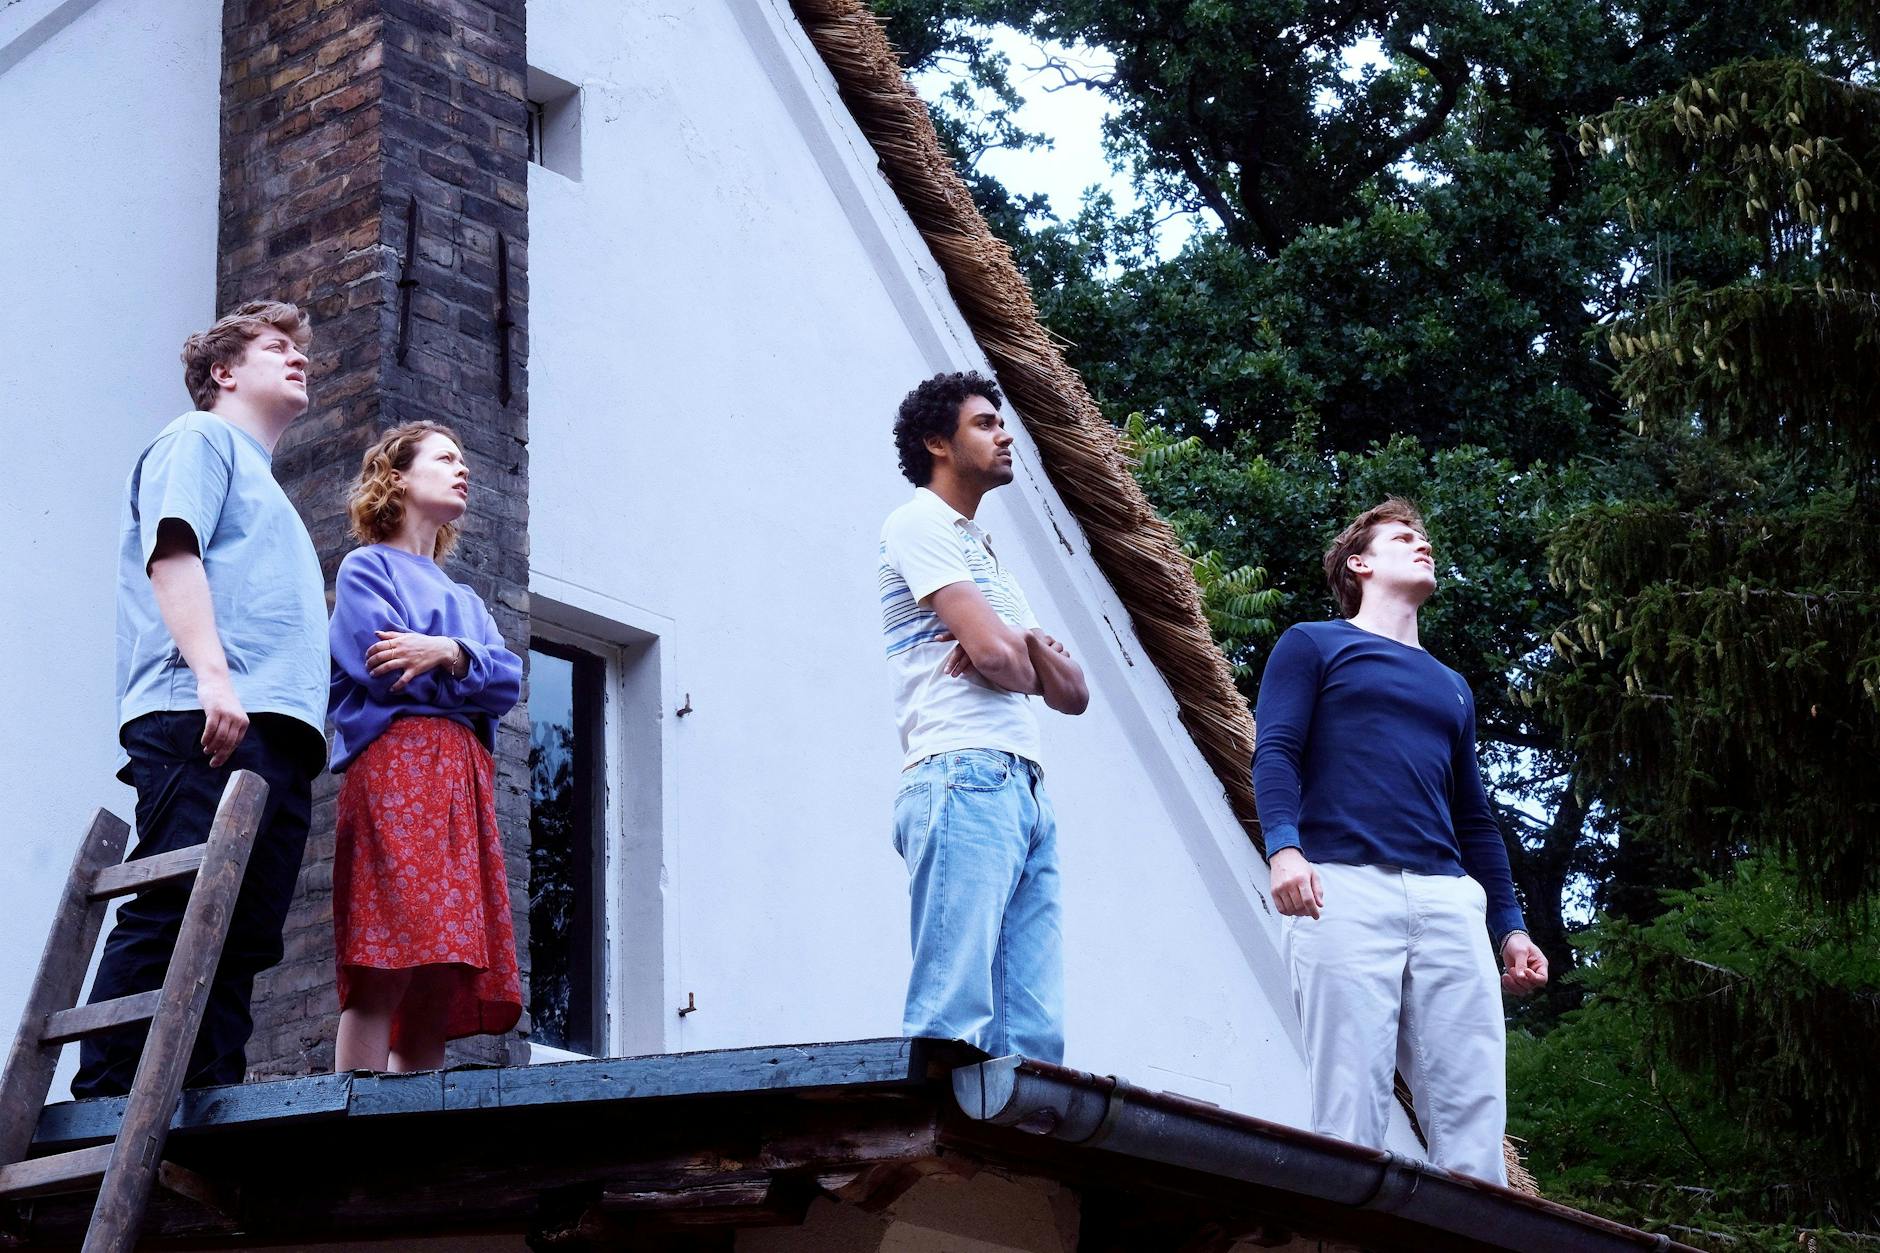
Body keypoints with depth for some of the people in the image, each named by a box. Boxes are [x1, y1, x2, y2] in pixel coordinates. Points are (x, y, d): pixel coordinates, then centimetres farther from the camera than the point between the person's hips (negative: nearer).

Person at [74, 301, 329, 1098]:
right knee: (174, 915, -17)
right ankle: (104, 1101, -20)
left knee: (242, 939, 0)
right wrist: (212, 674, -21)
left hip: (275, 733, 9)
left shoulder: (264, 488, 36)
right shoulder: (200, 439, 10)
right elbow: (172, 552, -7)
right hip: (205, 727, -9)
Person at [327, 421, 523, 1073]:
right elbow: (387, 670, -6)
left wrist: (450, 654, -7)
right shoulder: (367, 567, 12)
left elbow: (509, 682, 11)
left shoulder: (466, 602, 32)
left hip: (465, 780, 7)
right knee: (385, 971, -20)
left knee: (441, 988, -4)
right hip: (396, 766, -7)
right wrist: (473, 674, 6)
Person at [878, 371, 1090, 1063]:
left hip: (1026, 792, 9)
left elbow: (1071, 691, 21)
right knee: (954, 1023, -18)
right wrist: (1026, 660, 13)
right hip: (965, 779, -9)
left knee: (1033, 1035, -1)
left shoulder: (989, 556, 30)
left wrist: (1025, 643, 0)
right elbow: (998, 656, -11)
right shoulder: (920, 524, 3)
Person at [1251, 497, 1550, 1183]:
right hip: (1346, 887, -5)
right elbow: (1275, 753, 1)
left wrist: (1508, 925, 21)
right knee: (1351, 1104, -14)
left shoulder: (1451, 687, 31)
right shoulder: (1314, 645, 16)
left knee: (1475, 1108, -7)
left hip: (1450, 898, 5)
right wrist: (1283, 844, -18)